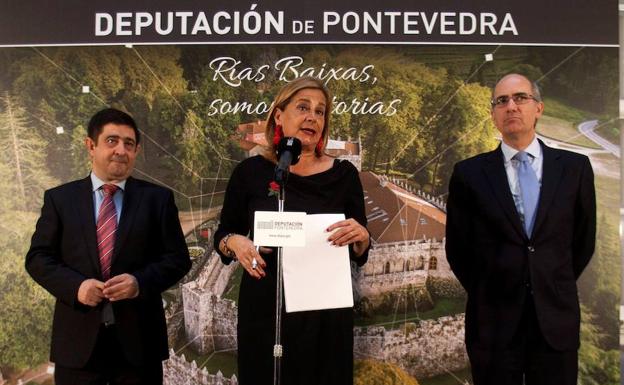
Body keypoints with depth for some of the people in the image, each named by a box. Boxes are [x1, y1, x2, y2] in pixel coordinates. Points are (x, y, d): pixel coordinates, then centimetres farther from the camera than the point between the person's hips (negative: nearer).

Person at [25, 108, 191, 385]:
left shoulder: (158, 198, 3)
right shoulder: (59, 198, 5)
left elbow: (178, 258, 0)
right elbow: (38, 257, 3)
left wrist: (140, 282, -17)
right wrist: (76, 285, -14)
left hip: (139, 338, 0)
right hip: (78, 340, 1)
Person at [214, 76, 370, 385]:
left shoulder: (343, 174, -2)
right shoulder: (250, 171, -3)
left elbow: (360, 254, 4)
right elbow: (222, 236, 6)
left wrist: (361, 236, -17)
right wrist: (234, 242, -16)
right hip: (264, 309, 0)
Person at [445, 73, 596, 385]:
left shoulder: (574, 167, 2)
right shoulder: (469, 173, -3)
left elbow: (583, 241, 9)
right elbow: (457, 248, 3)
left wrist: (554, 290, 11)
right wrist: (488, 294, 8)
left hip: (556, 319, 2)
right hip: (493, 322, -1)